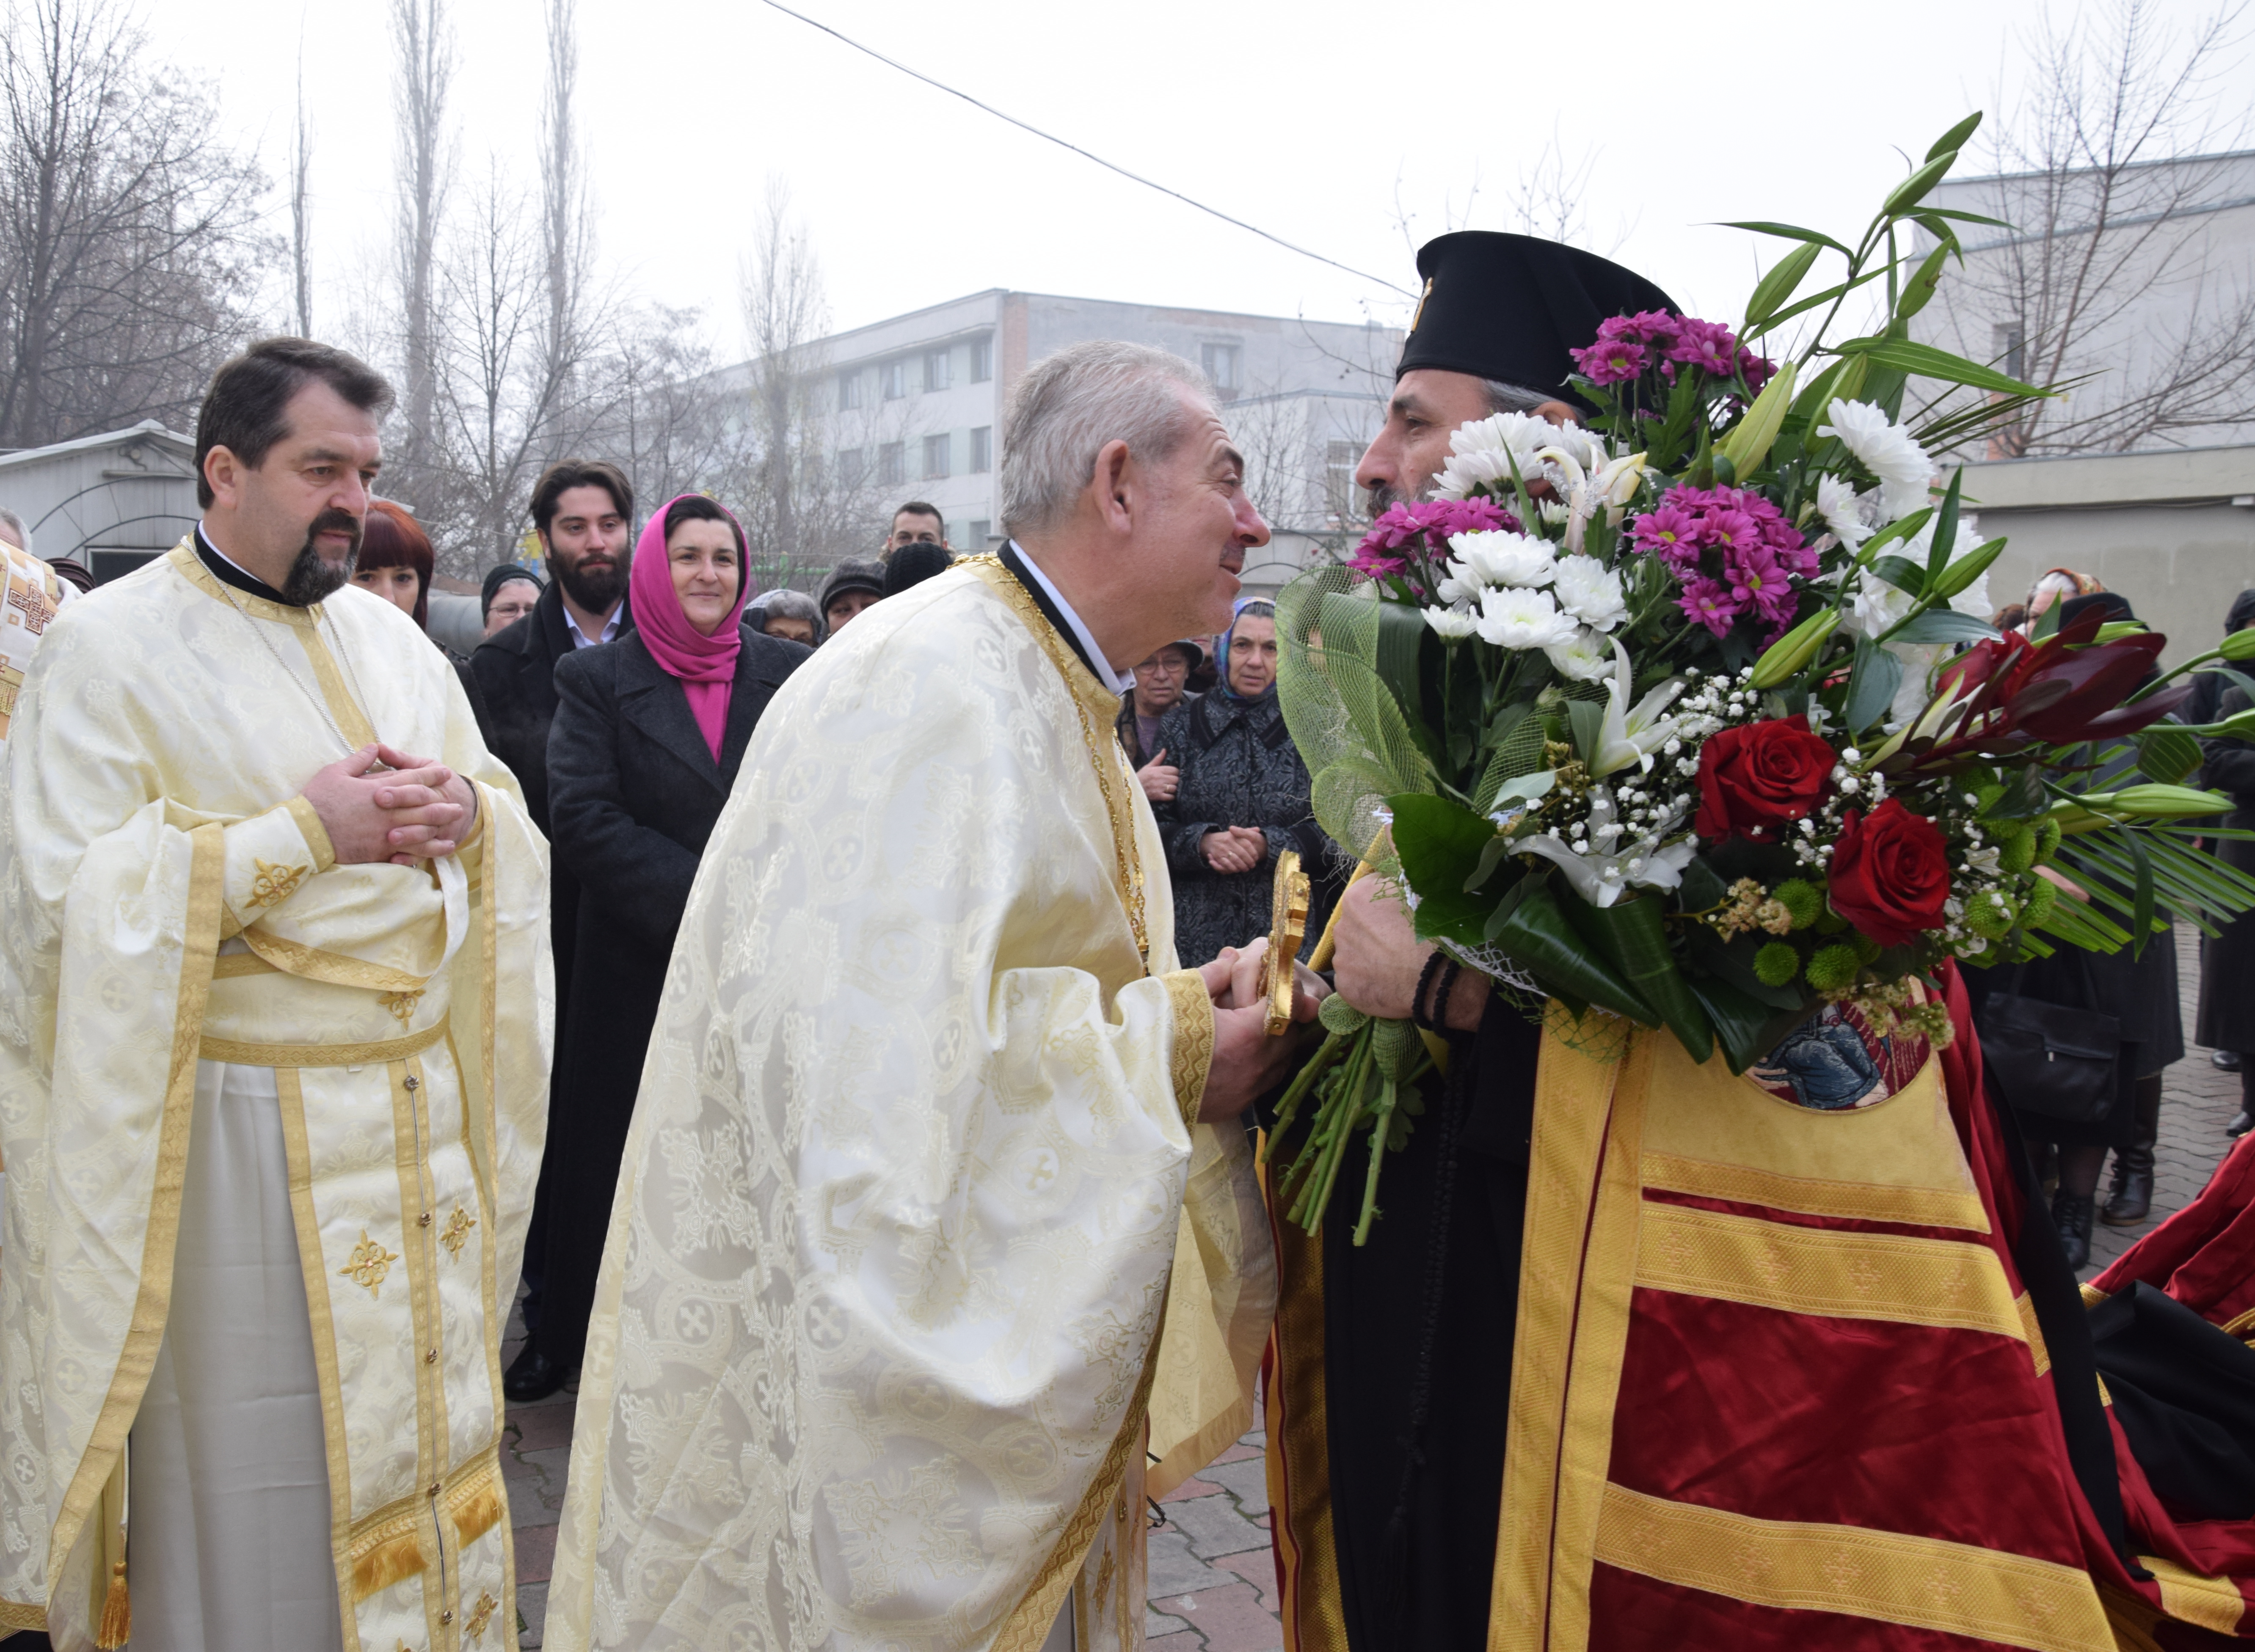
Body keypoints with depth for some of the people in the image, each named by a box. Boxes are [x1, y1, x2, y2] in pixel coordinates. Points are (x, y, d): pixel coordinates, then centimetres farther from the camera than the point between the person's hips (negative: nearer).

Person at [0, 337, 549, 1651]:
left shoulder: (390, 636, 11)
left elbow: (514, 822, 14)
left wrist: (463, 811, -9)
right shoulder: (111, 645, -5)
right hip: (238, 1133, -5)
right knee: (252, 1461, 4)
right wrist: (303, 832, -18)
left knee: (422, 1414, 14)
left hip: (419, 1108, 5)